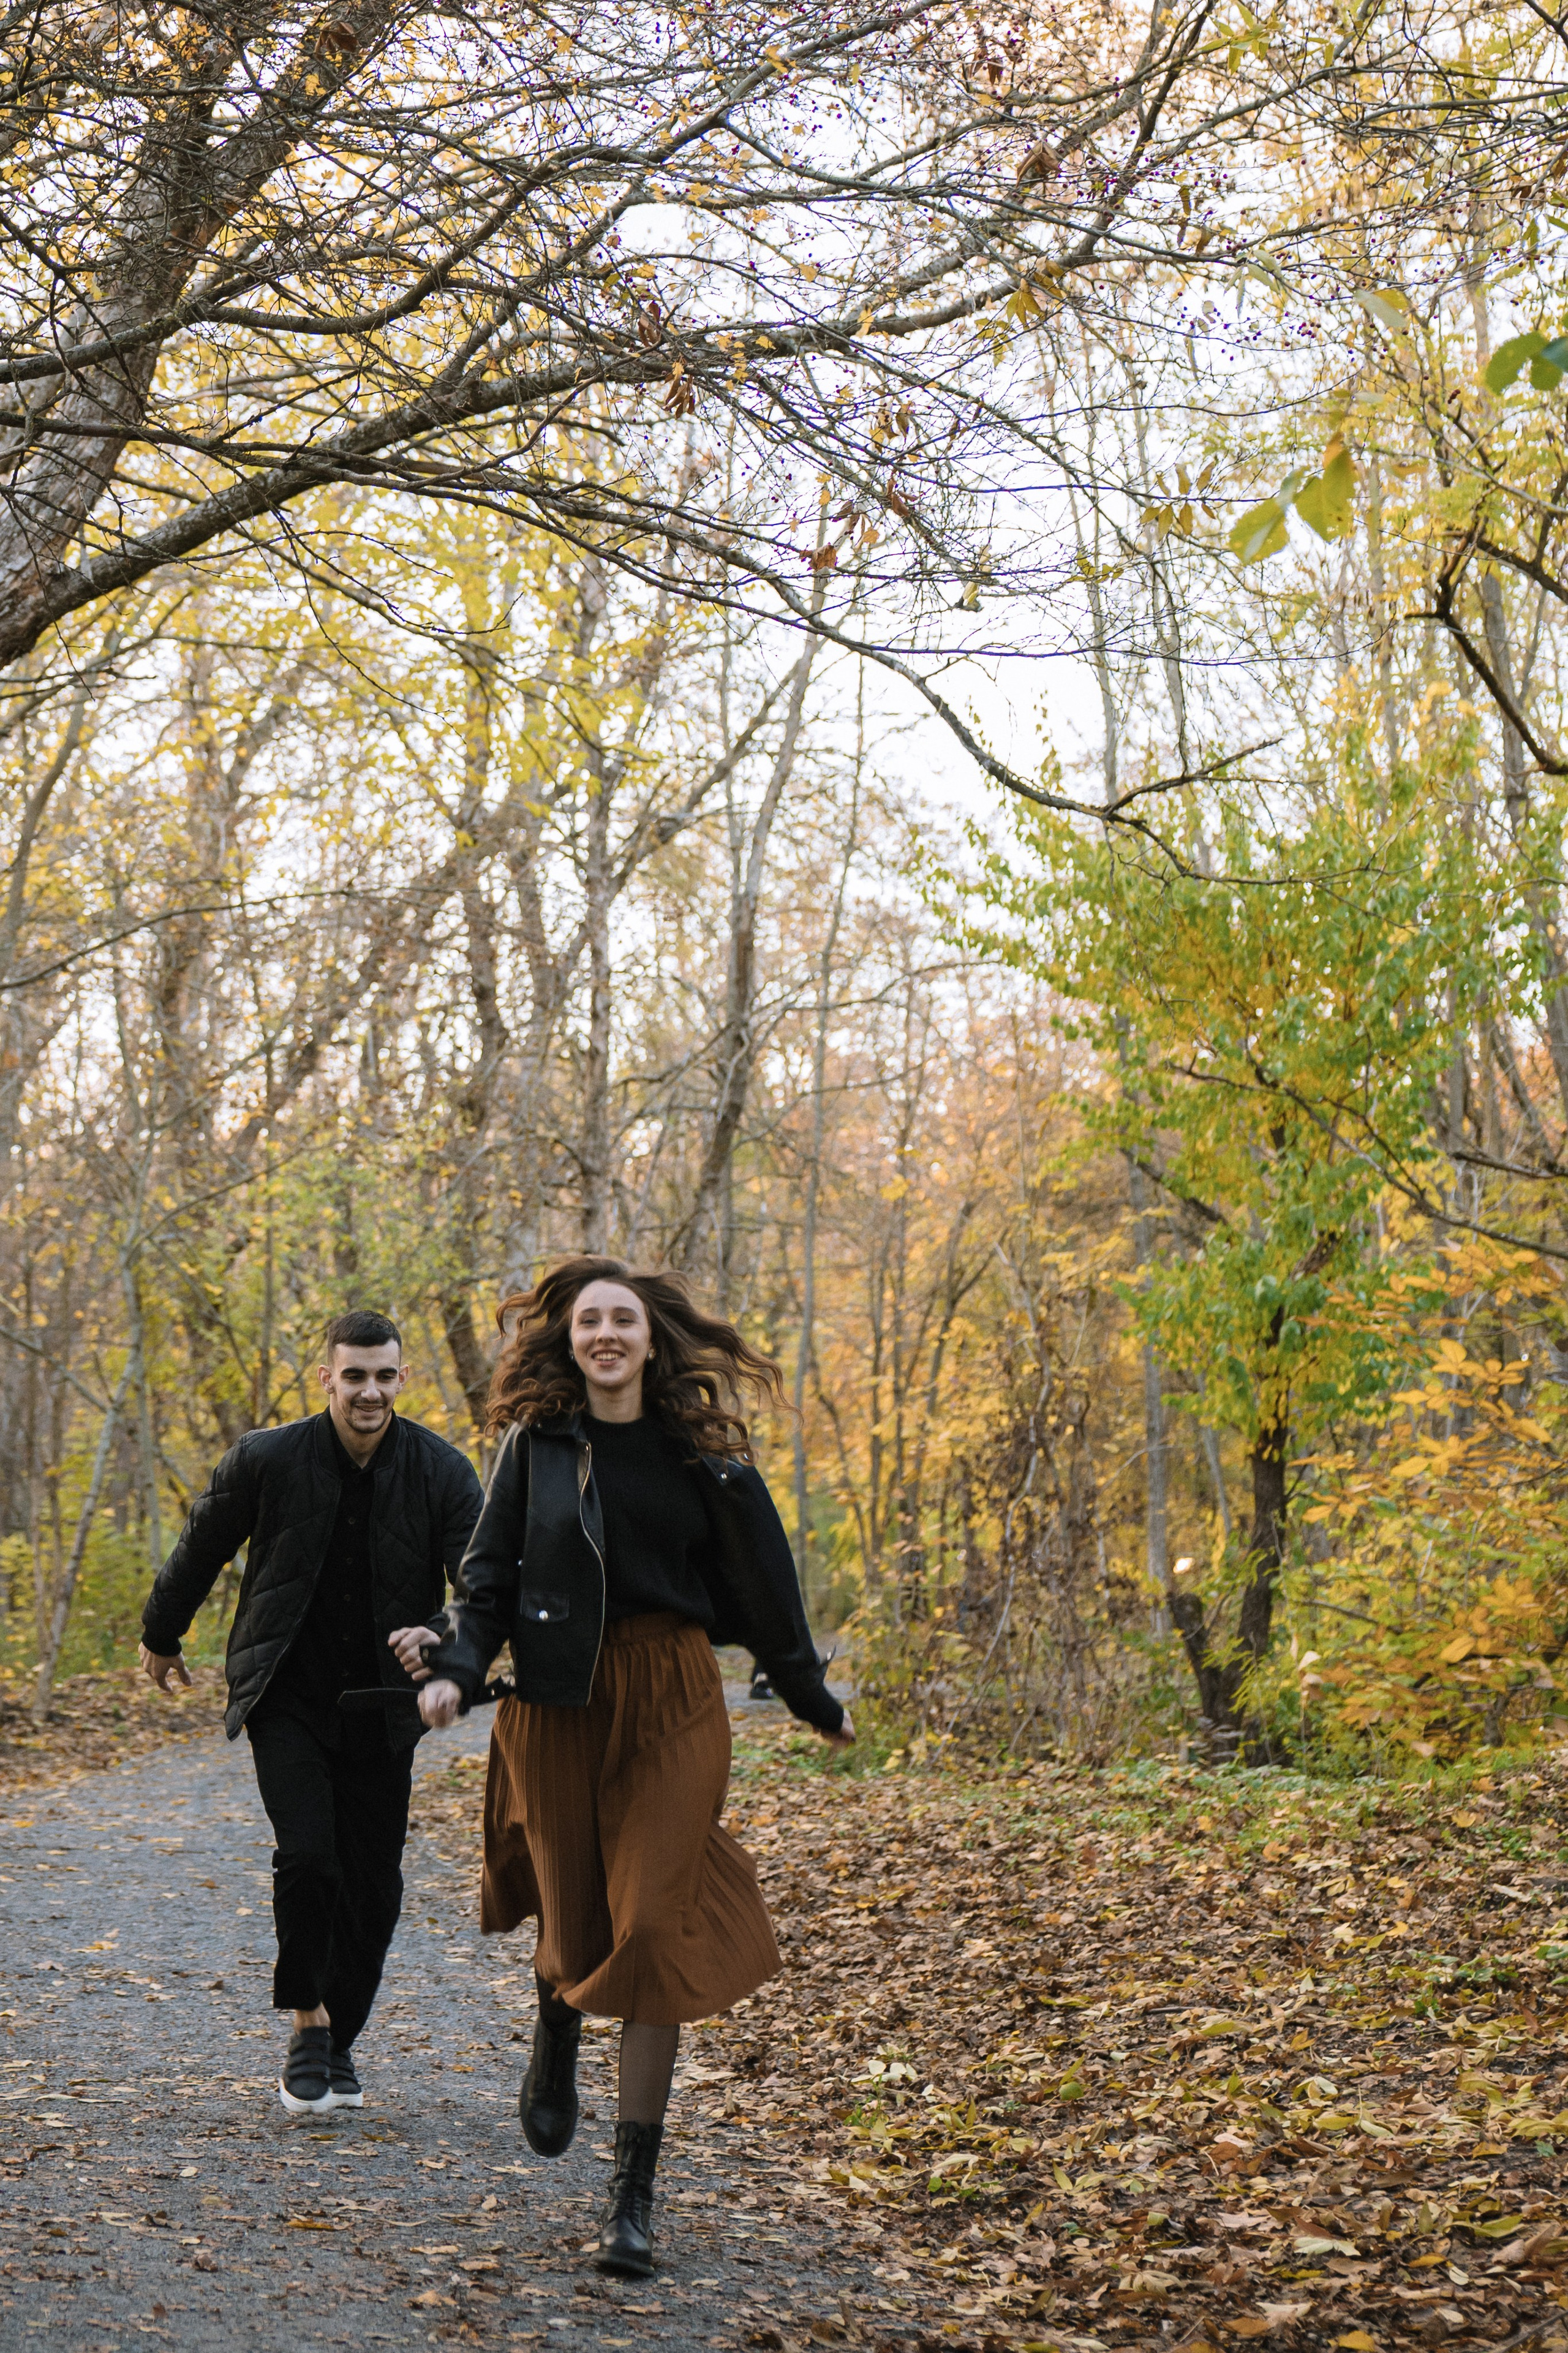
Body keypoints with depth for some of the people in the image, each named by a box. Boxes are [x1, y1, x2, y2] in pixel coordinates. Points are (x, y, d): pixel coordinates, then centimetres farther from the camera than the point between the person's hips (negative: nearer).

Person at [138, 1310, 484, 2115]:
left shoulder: (442, 1471, -8)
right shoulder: (265, 1460, -10)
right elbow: (199, 1551, 6)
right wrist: (161, 1637, 19)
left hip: (382, 1708, 2)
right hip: (288, 1699, -2)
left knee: (374, 1881, 5)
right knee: (307, 1855, -18)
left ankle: (338, 2040, 25)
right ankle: (307, 2025, 2)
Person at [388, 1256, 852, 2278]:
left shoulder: (700, 1452, 1)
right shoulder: (537, 1443, 1)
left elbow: (761, 1582, 8)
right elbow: (490, 1577, 3)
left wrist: (813, 1700, 14)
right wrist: (457, 1668, -13)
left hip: (673, 1704, 0)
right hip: (559, 1704, 0)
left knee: (653, 1928, -7)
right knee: (575, 1919, 7)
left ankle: (635, 2193, 0)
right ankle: (558, 2037, 47)